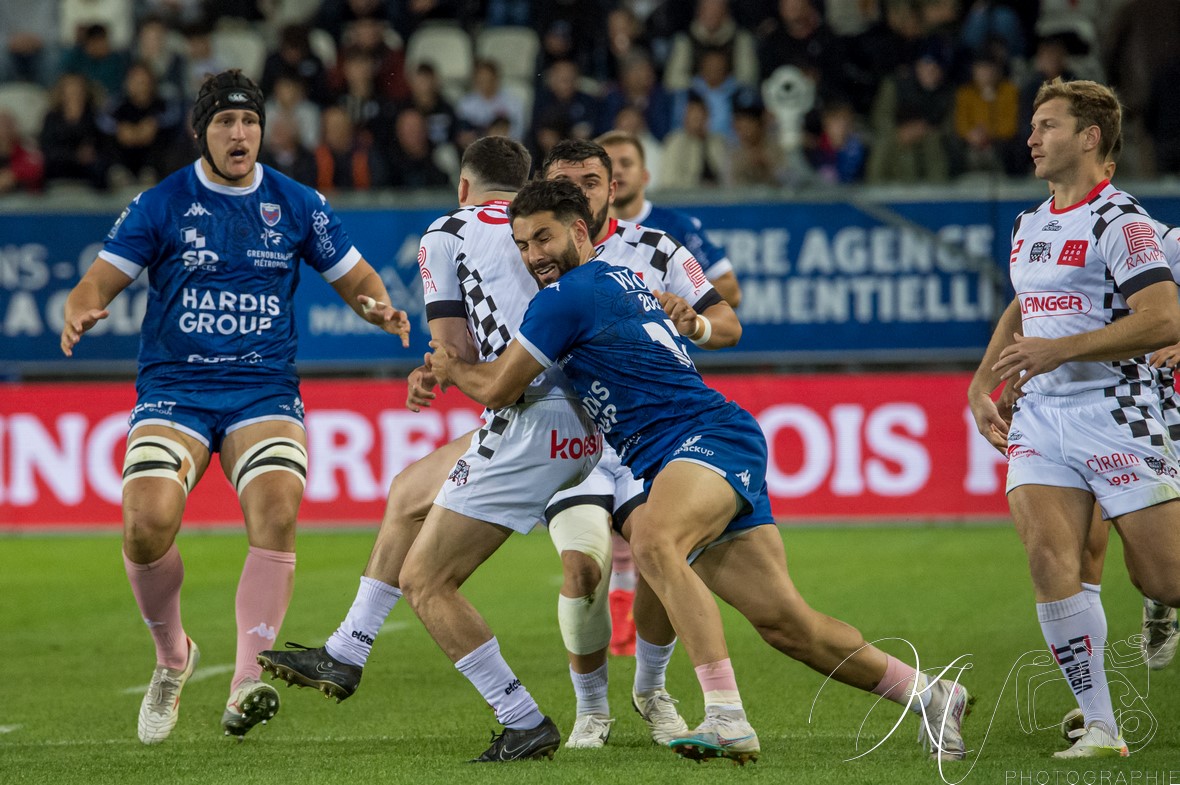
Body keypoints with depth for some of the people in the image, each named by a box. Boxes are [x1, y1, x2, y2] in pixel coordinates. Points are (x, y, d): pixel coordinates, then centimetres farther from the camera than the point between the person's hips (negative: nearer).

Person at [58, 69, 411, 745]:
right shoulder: (161, 205, 1)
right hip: (174, 389, -1)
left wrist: (380, 307, -8)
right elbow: (99, 282, 0)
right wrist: (82, 313, -23)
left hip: (264, 389, 1)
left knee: (278, 512, -26)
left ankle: (248, 682, -27)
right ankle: (172, 656, 7)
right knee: (147, 523, -22)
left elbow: (357, 278, 15)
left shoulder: (298, 205, 6)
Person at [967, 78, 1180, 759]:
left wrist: (1059, 349, -23)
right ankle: (1101, 728, -12)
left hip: (1116, 415, -6)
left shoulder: (1119, 221, -9)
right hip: (1041, 416, 6)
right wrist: (982, 384, 21)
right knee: (1051, 561, -14)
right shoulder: (1030, 226, 16)